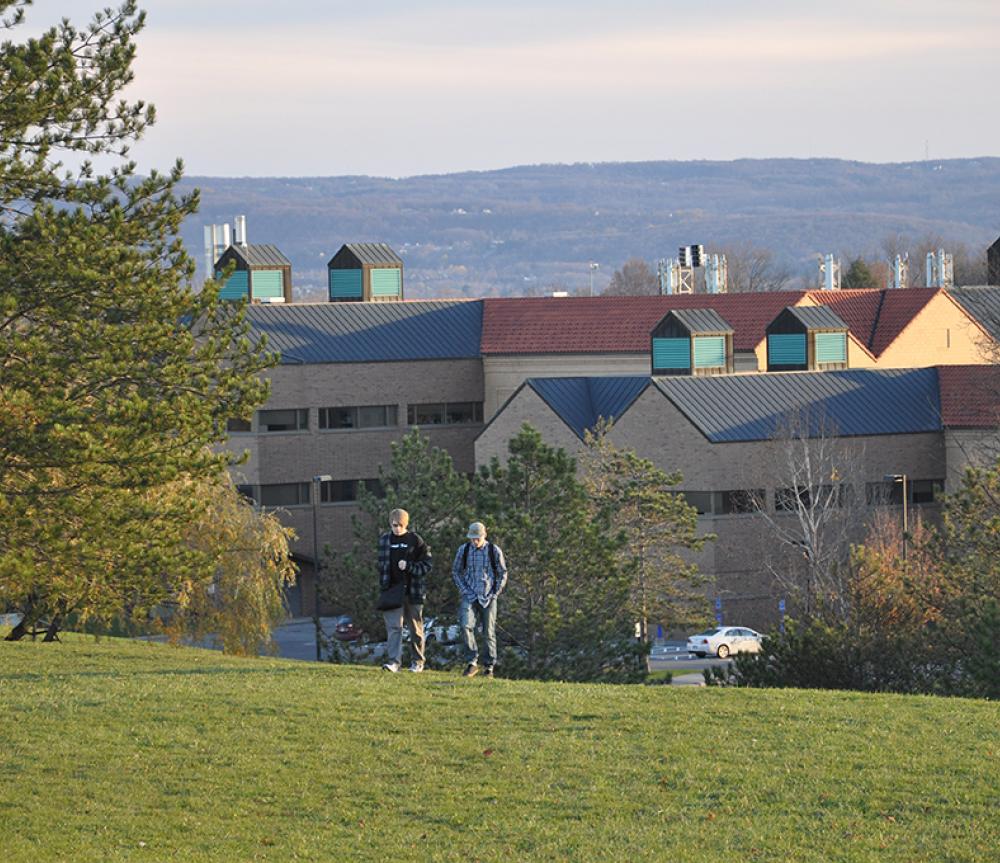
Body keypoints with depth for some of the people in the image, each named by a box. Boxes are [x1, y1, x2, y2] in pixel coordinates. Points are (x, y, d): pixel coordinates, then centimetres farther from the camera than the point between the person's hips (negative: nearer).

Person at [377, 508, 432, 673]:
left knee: (416, 628, 7)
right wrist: (383, 585, 11)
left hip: (413, 590, -2)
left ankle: (418, 662, 17)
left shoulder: (415, 540, -1)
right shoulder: (384, 540, 9)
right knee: (393, 626, -9)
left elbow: (426, 565, -2)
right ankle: (393, 661, -15)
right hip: (392, 590, 2)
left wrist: (408, 566, -16)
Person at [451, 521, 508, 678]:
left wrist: (495, 594, -2)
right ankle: (472, 662, -15)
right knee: (466, 625, -20)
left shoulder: (494, 551, -3)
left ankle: (489, 666, 13)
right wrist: (464, 590, -2)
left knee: (489, 632, 2)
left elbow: (502, 574, 6)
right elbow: (456, 572, 10)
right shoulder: (463, 550, 0)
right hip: (469, 596, 0)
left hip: (488, 598, 0)